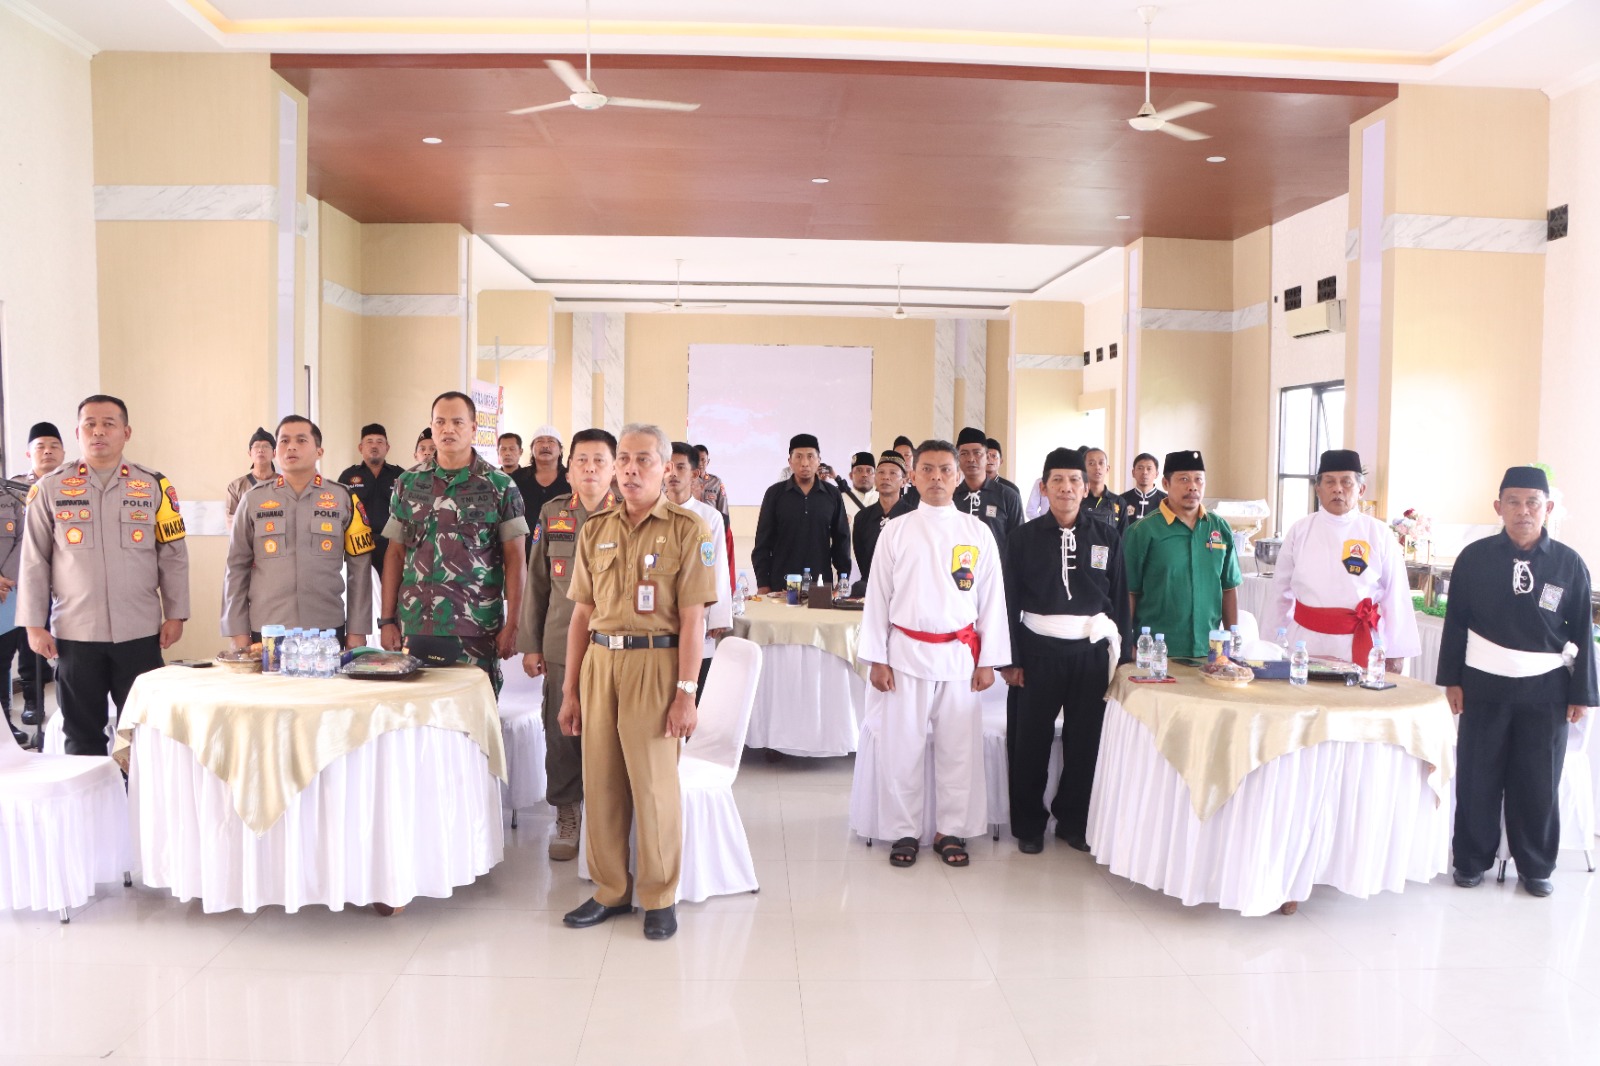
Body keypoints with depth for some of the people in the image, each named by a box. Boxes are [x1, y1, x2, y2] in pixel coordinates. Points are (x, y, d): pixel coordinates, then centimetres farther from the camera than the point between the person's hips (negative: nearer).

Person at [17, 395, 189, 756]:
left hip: (140, 632, 0)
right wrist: (34, 624, -1)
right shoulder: (50, 488, 3)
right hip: (75, 632, 0)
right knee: (81, 734, 11)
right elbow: (34, 561, 3)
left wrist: (175, 614, 0)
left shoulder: (153, 485, 3)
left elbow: (173, 555, 4)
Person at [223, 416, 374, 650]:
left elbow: (359, 568, 3)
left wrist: (357, 631, -1)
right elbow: (237, 569, 7)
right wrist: (239, 632, 1)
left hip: (328, 630, 0)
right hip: (266, 631, 1)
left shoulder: (343, 498, 4)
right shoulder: (253, 500, 6)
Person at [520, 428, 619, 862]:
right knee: (562, 732, 8)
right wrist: (530, 644, 8)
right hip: (562, 643, 2)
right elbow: (537, 583, 10)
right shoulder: (552, 515, 7)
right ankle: (567, 817, 24)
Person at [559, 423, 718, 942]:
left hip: (655, 664, -4)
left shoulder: (687, 529, -3)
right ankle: (610, 890, 25)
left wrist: (686, 693, -12)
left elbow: (693, 618, -7)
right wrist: (570, 689, 11)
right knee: (600, 782, 9)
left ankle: (659, 898, 18)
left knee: (654, 784, 1)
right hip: (599, 663, 5)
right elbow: (582, 614, 12)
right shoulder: (595, 530, 11)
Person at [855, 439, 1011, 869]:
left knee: (958, 748, 6)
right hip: (907, 652, -1)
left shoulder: (979, 534, 3)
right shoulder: (895, 531, 1)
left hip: (960, 654, 1)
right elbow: (878, 597, 2)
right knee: (902, 748, 4)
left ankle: (951, 831, 21)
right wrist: (877, 659, -1)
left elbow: (992, 598, 5)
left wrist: (988, 660, 2)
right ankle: (903, 831, 18)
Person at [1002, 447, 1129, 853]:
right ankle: (1029, 824, 19)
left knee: (1086, 739, 8)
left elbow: (1120, 599, 7)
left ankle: (1073, 821, 25)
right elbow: (1011, 600, 0)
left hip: (1092, 649, 2)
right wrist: (1010, 659, -4)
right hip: (1039, 650, -1)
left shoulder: (1107, 537, 4)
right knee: (1031, 740, 4)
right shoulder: (1025, 537, 0)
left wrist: (1122, 654, 4)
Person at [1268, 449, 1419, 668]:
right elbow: (1281, 592, 9)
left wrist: (1395, 653, 0)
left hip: (1358, 645, -1)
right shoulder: (1300, 531, 3)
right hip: (1306, 643, 1)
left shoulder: (1379, 535, -1)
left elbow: (1396, 597, 1)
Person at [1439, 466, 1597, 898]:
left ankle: (1535, 866, 23)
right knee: (1477, 776, 7)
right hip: (1484, 684, 0)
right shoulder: (1474, 557, -4)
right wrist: (1452, 679, 0)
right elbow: (1455, 622, 2)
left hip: (1546, 689, 0)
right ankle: (1471, 859, 21)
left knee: (1538, 781, 8)